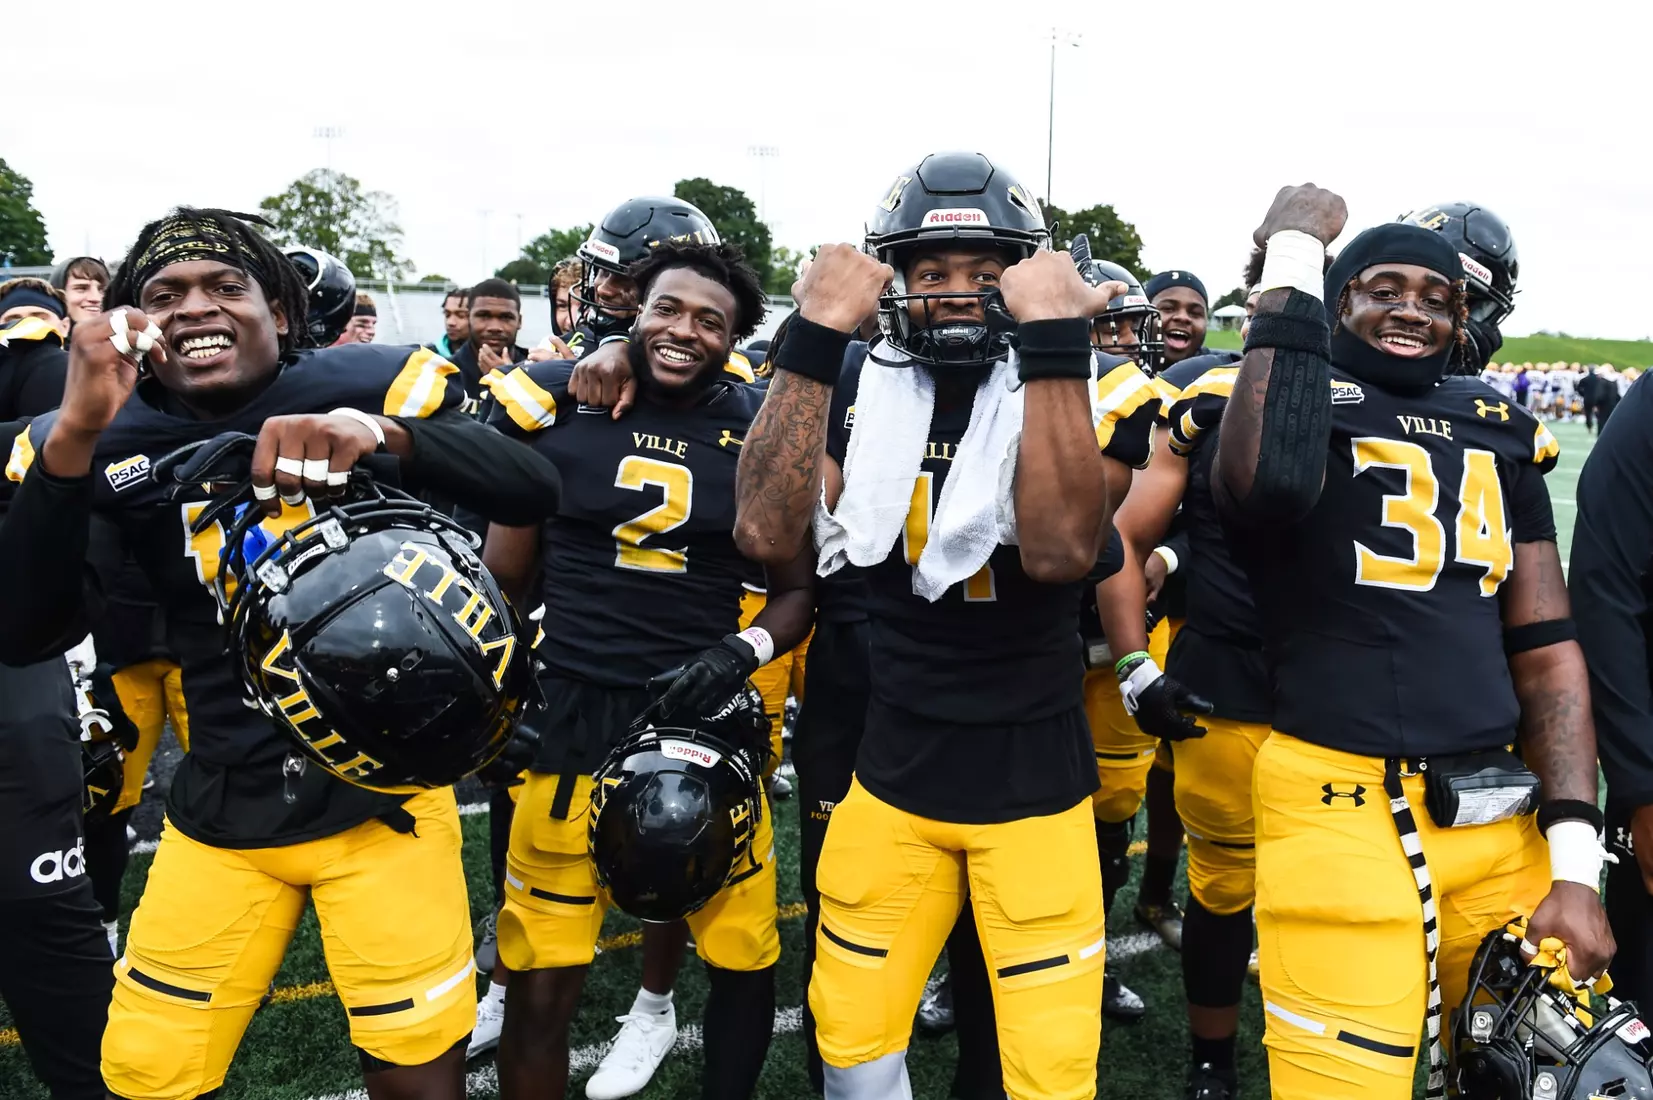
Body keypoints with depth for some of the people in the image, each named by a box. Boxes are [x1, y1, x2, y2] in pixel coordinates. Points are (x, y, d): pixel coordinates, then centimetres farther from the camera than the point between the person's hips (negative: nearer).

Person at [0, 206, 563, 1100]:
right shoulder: (113, 448, -4)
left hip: (382, 790, -2)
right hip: (221, 812, 2)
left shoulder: (369, 387, -9)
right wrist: (74, 437, -28)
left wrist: (386, 435, -39)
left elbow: (534, 489, -21)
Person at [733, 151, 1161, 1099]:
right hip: (892, 772, 3)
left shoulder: (1090, 391, -9)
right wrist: (816, 336, -21)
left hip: (1031, 780, -2)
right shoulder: (862, 390, -1)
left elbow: (1061, 549, -28)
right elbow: (769, 536, -18)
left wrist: (1053, 339, -30)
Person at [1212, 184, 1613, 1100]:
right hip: (1344, 803, -5)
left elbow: (1546, 649, 11)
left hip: (1502, 815, 6)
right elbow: (1263, 486, -29)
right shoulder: (1295, 395, -2)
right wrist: (1291, 264, -18)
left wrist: (1575, 862, 3)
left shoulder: (1501, 433, 13)